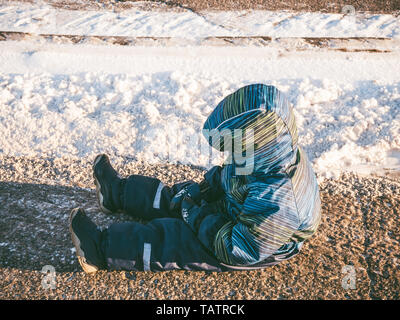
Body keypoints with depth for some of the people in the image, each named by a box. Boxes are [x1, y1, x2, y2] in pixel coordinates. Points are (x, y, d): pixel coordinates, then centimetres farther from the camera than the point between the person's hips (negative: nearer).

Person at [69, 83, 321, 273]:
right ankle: (118, 192, 32)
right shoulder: (276, 156, -13)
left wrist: (196, 216, -23)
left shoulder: (275, 202, -43)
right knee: (177, 197, 14)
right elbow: (227, 175, 6)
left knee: (171, 239, -14)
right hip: (237, 214, 9)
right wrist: (202, 189, -6)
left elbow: (237, 250, -34)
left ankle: (102, 249, -3)